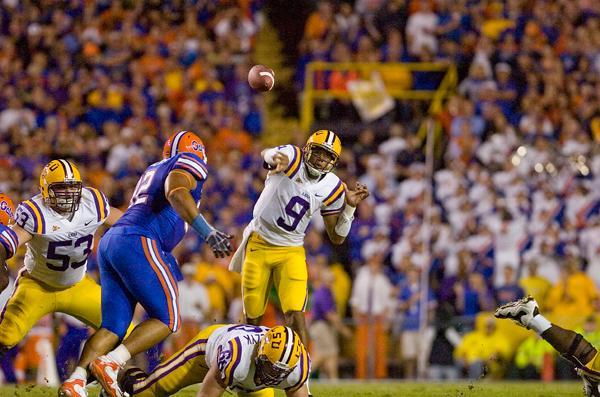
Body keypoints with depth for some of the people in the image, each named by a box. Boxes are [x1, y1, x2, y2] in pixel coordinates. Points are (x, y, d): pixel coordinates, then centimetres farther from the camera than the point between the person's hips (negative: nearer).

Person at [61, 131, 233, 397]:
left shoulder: (152, 171, 31)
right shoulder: (190, 162, 8)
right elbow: (176, 193, -14)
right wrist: (208, 233, -25)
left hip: (110, 244, 8)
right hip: (137, 244, -8)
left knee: (113, 327, 5)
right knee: (167, 320, -3)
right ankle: (111, 363, -19)